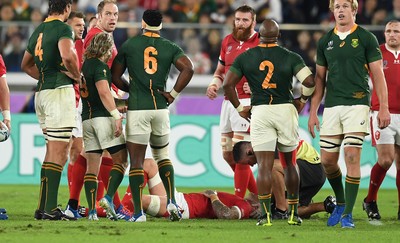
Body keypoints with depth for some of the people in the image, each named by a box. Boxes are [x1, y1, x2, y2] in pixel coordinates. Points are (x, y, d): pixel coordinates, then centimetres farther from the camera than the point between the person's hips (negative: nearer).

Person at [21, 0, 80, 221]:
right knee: (59, 153, -8)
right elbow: (67, 56, -29)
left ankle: (43, 207, 16)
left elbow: (26, 65, 27)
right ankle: (50, 209, -12)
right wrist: (76, 76, -11)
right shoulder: (63, 29, -10)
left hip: (42, 92, 8)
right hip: (60, 91, -8)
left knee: (52, 151, 16)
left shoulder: (39, 31, 16)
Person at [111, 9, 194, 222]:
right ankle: (171, 202, 7)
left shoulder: (129, 45, 4)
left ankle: (138, 212, -7)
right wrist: (173, 94, 1)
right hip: (160, 109, 2)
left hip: (137, 109, -2)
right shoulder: (170, 47, 6)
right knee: (162, 155, 21)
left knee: (136, 160, -1)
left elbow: (115, 77, 8)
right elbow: (188, 69, -8)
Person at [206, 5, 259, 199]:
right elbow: (220, 71, 26)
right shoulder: (228, 42, 15)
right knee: (227, 155, 10)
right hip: (228, 101, 8)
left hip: (247, 102, -8)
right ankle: (257, 195, 20)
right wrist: (214, 84, 6)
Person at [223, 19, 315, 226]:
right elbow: (309, 81, -11)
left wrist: (239, 108, 11)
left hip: (260, 112, -1)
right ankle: (293, 213, 18)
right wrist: (302, 100, 8)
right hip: (286, 109, 1)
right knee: (289, 164, 16)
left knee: (264, 166, -1)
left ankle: (265, 214, -12)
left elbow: (227, 84, -1)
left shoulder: (245, 57, 2)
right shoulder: (290, 57, -2)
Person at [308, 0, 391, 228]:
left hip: (357, 104, -4)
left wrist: (384, 108, -7)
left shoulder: (366, 38, 0)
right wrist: (313, 112, 10)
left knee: (352, 158, -11)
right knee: (327, 161, 4)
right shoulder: (325, 42, 12)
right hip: (331, 106, 4)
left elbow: (378, 74, 0)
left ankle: (348, 213, -6)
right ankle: (340, 203, 28)